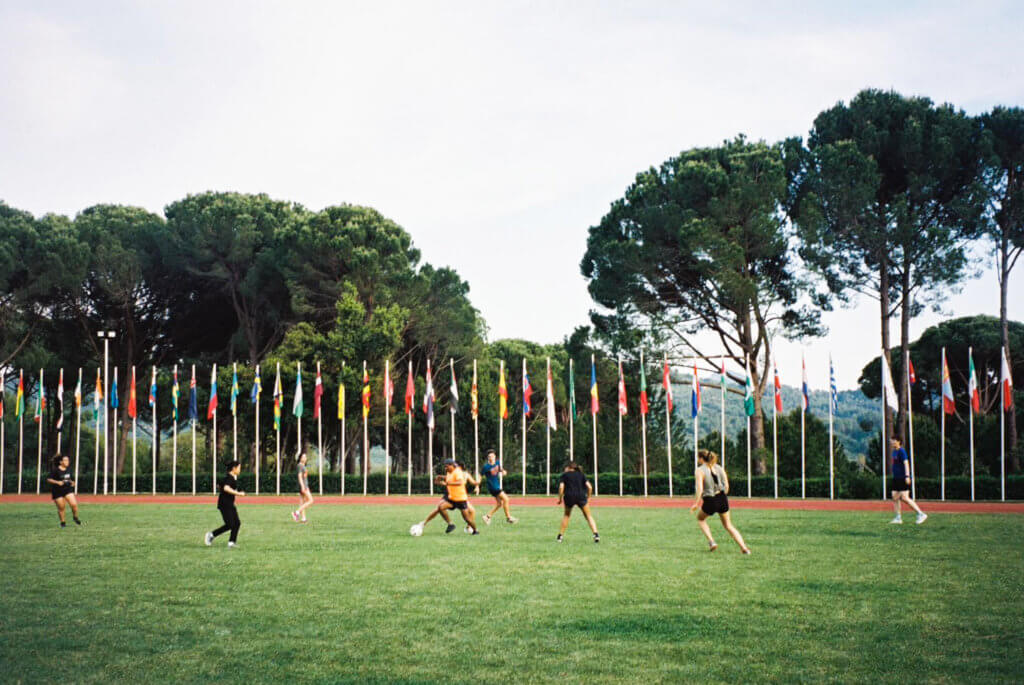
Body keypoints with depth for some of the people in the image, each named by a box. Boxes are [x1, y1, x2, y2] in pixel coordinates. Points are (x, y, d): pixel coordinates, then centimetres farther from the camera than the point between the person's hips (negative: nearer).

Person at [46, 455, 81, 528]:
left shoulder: (68, 469, 5)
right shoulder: (55, 470, -13)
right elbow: (48, 479, -13)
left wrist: (71, 482, 2)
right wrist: (57, 482, -26)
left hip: (68, 490, 4)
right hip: (57, 492, -4)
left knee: (74, 504, -10)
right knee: (61, 508, 3)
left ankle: (75, 517, 15)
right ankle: (63, 522, 22)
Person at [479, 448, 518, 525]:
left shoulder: (497, 463, 2)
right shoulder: (486, 467, -16)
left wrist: (503, 471, -1)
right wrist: (477, 486, -9)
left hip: (497, 486, 8)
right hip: (492, 487, -8)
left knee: (499, 504, 11)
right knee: (505, 499, -12)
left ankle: (487, 516, 22)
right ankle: (508, 517, -3)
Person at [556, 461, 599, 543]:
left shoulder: (564, 475, 13)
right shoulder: (581, 474, 18)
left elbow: (561, 487, -2)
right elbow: (589, 487, 7)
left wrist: (560, 498, 8)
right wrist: (588, 497, 20)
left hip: (569, 496, 0)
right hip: (581, 496, 0)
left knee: (566, 515, 23)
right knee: (588, 516, 11)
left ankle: (560, 536, 23)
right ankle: (596, 534, -5)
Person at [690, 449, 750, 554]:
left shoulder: (700, 470, -7)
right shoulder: (719, 468, 8)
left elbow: (700, 489, -17)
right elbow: (726, 485, 6)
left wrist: (697, 503, -11)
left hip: (710, 501, -4)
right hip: (722, 498, 4)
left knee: (700, 518, 25)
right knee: (728, 525, 18)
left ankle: (711, 541, 10)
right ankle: (744, 548, 7)